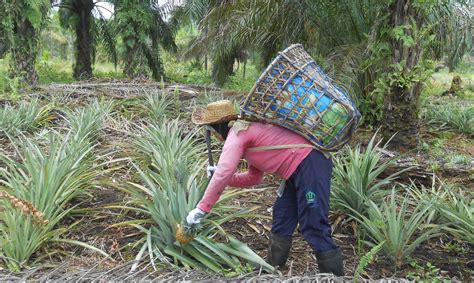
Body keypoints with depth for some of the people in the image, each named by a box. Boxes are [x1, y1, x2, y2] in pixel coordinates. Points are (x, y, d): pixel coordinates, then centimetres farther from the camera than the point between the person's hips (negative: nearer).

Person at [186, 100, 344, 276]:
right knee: (281, 219, 16)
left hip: (310, 165, -10)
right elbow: (254, 177, 21)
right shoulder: (249, 130, 20)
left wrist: (201, 209, -14)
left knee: (313, 227, -7)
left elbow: (223, 173, -20)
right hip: (301, 167, 10)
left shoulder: (237, 133, -10)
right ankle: (272, 269, 28)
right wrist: (220, 178, 12)